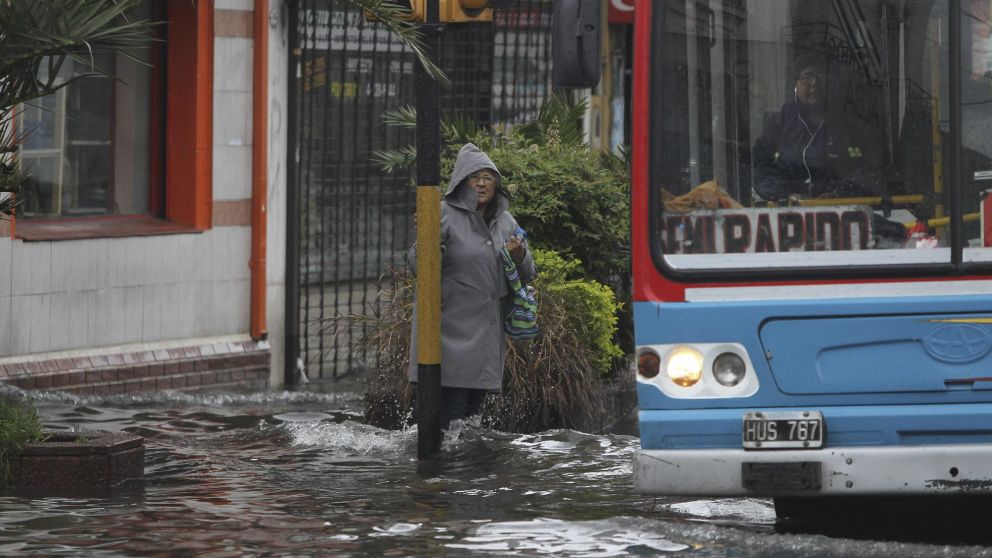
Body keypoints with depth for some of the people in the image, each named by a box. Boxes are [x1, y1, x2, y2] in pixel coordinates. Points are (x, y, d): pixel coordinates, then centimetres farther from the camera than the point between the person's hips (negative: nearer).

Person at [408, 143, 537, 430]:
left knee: (473, 406, 8)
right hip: (452, 327, -6)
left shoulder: (505, 221, 13)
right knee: (451, 407, -13)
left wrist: (519, 257, -5)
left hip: (487, 332, 6)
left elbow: (528, 275, 17)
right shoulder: (445, 214, -4)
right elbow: (417, 263, -9)